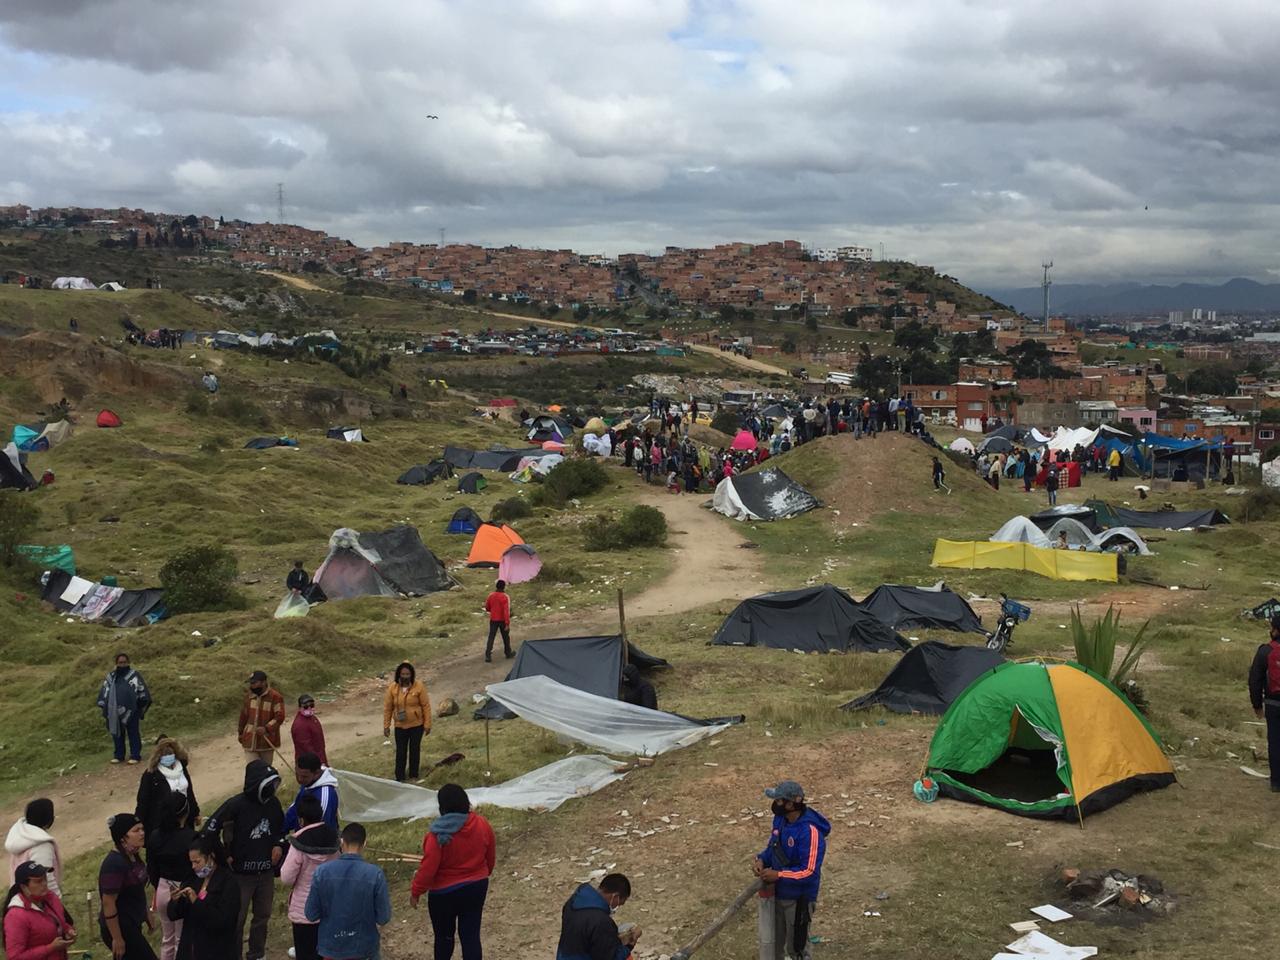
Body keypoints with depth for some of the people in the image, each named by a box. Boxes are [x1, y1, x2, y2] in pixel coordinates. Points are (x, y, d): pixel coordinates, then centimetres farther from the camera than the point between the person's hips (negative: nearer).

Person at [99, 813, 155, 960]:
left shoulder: (132, 856, 3)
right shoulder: (115, 864, -26)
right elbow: (108, 903, -24)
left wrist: (147, 914, 22)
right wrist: (117, 938, -21)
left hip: (131, 924, 9)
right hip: (120, 928, -9)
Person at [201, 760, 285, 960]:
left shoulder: (273, 803, -3)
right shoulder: (236, 805, -20)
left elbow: (281, 827, 16)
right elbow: (209, 830, -17)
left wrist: (279, 844, -2)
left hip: (266, 872, 5)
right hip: (241, 874, -5)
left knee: (263, 916, 17)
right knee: (237, 919, 7)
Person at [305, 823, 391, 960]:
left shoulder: (321, 872, -13)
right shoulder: (375, 874, -17)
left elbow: (311, 915, -7)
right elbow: (383, 918, -12)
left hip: (331, 948, 1)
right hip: (364, 949, -1)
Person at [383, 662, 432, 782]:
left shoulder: (418, 686, -14)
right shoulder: (392, 687, -9)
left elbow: (426, 706, -9)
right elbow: (387, 707, -2)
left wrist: (427, 724, -9)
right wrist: (386, 726, -1)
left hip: (416, 725, -1)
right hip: (400, 726, 1)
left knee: (415, 750, 11)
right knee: (400, 751, 5)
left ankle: (413, 775, 26)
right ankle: (400, 777, 16)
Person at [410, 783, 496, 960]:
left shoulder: (439, 835, -24)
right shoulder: (482, 825, -9)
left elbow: (428, 867, -20)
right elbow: (491, 857, 4)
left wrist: (415, 892, -5)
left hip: (445, 892, -4)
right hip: (476, 887, 4)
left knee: (444, 935, 17)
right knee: (471, 935, 10)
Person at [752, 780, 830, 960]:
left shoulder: (810, 831, -29)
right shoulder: (780, 819, -4)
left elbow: (810, 871, -28)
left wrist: (778, 875, -25)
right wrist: (762, 859, -8)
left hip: (799, 898, -7)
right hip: (777, 892, 7)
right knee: (774, 941, 23)